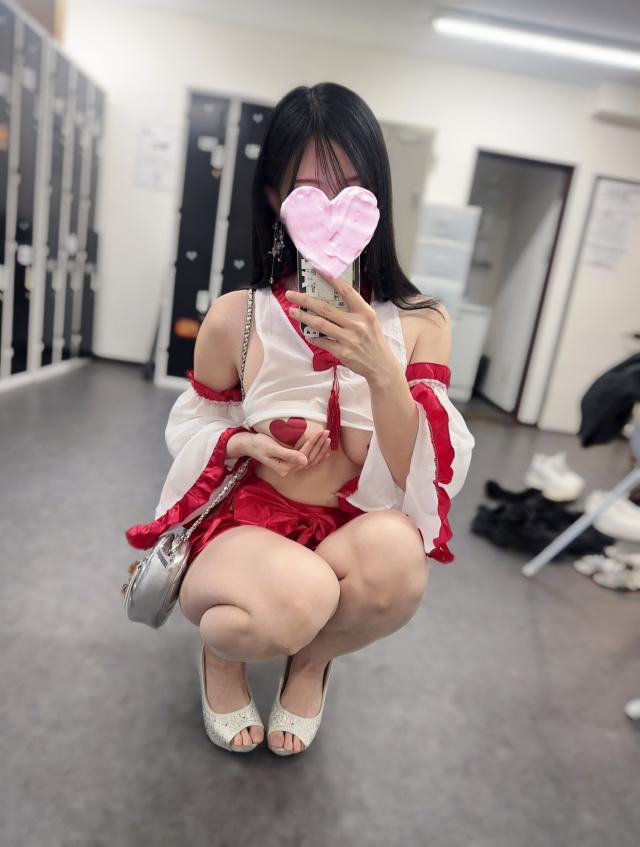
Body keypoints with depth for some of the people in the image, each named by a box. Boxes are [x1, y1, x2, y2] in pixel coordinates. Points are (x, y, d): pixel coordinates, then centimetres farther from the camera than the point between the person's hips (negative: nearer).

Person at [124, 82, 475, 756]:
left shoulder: (420, 322, -3)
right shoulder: (235, 318, -6)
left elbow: (420, 480, -8)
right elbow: (191, 426, 10)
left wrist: (381, 370, -26)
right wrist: (246, 442, -14)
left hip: (358, 528, 2)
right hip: (248, 521, -1)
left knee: (397, 554, -34)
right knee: (295, 597, -36)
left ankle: (313, 657, 4)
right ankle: (224, 642, 6)